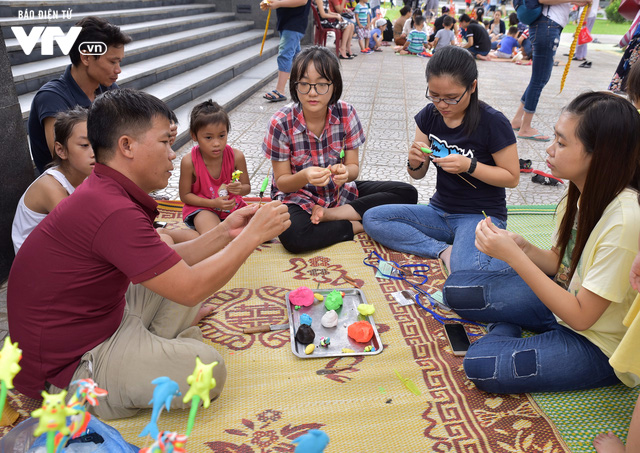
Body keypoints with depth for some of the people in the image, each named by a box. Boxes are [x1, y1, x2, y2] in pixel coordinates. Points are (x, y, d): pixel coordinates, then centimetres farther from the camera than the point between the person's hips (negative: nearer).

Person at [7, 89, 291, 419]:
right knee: (207, 369, -23)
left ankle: (154, 349, 3)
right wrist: (253, 235, -21)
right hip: (65, 368, -10)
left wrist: (224, 233, -4)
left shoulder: (106, 192, 3)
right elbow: (189, 290, -28)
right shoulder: (113, 212, -31)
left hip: (96, 315, 10)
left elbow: (169, 265, 3)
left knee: (196, 273, 13)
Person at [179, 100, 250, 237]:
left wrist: (240, 189, -25)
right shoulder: (189, 161, -19)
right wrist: (214, 203, -21)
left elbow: (247, 187, 1)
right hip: (202, 208, -4)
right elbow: (185, 195, -9)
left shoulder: (236, 156, -14)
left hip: (232, 206, 5)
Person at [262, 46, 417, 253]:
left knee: (407, 193, -12)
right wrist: (304, 176, -35)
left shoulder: (346, 114, -10)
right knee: (292, 236, -39)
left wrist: (345, 172, -31)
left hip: (339, 190, 4)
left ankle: (329, 215, -16)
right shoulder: (281, 123, -17)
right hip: (297, 196, -3)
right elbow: (282, 182, -11)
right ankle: (357, 225, -14)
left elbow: (353, 167, -5)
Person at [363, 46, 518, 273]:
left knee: (466, 270, -37)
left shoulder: (493, 122, -15)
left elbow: (512, 177, -8)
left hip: (482, 214, -6)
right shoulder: (430, 115, 0)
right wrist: (415, 162, -19)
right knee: (372, 218, -13)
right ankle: (444, 251, -16)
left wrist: (470, 166, -23)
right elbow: (418, 175, 6)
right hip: (441, 210, 7)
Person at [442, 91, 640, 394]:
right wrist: (523, 247, -17)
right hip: (567, 298, 7)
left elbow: (581, 316, -26)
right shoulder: (581, 193, -6)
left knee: (482, 365, -24)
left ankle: (502, 332, 2)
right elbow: (560, 263, 4)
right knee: (457, 288, -4)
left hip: (599, 344, -7)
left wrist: (514, 255, -30)